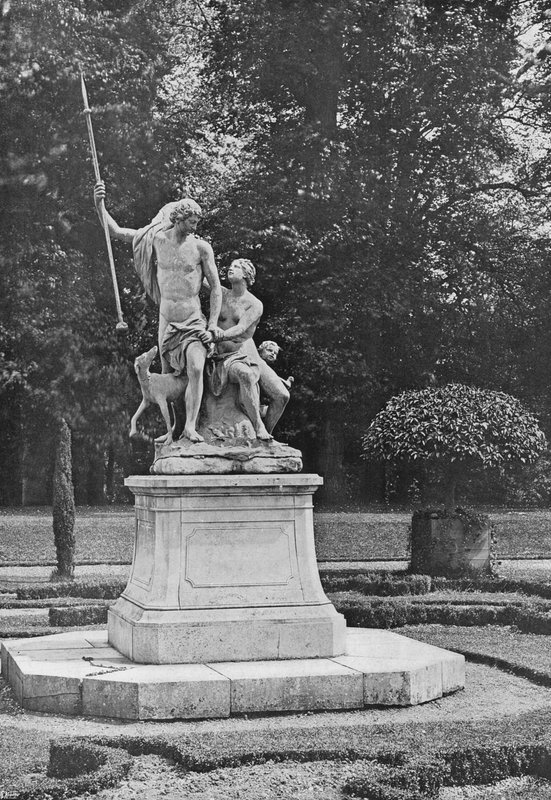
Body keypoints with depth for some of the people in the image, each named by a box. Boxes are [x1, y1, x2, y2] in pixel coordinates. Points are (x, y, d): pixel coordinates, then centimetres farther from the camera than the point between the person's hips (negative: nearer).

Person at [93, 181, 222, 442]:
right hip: (166, 322, 3)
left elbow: (216, 288, -2)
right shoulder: (157, 239, -1)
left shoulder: (201, 247, -7)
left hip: (194, 321, -3)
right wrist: (100, 205, -8)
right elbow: (115, 232, 6)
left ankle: (191, 426, -23)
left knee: (196, 369, -26)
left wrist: (213, 326, -8)